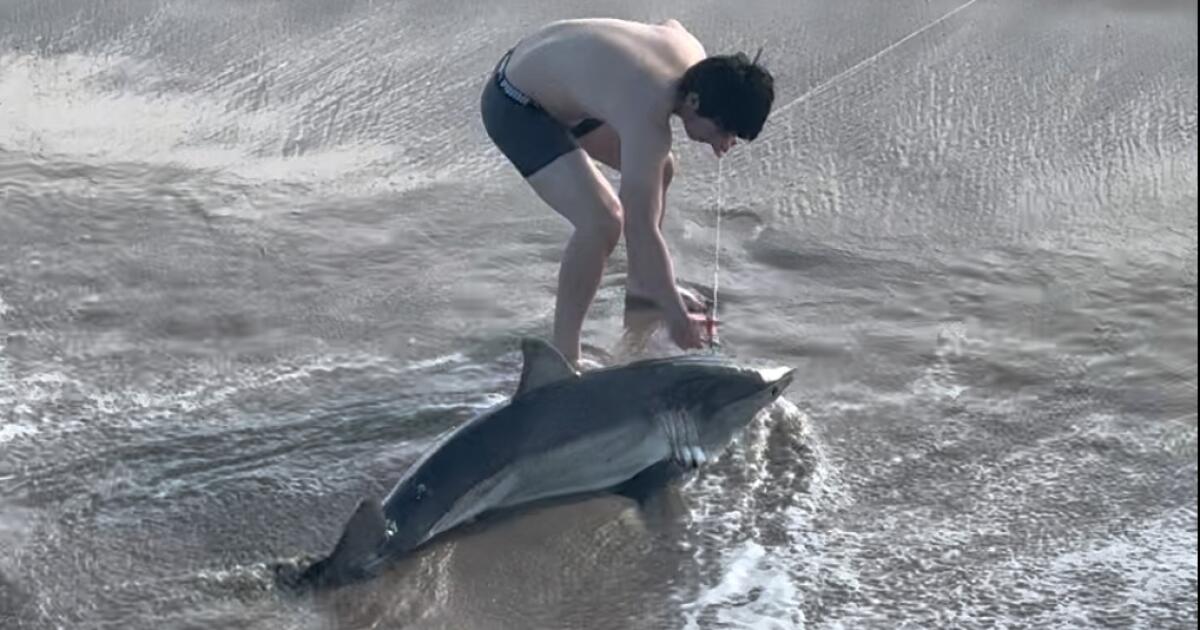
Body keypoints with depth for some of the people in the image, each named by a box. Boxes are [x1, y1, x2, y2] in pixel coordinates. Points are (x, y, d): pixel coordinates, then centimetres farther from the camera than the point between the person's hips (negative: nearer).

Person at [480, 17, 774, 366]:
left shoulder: (694, 53, -11)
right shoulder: (647, 123, -35)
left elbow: (670, 24, 16)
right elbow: (641, 229, -31)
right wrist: (675, 315, -23)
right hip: (514, 109, -10)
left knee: (660, 168, 19)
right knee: (602, 222, -24)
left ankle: (639, 285, 40)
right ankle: (563, 358, -11)